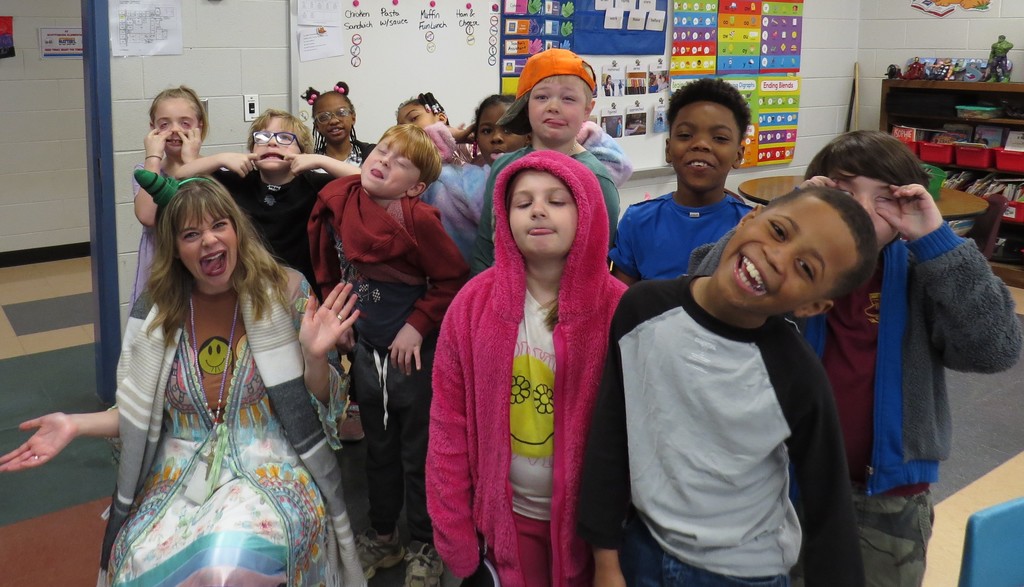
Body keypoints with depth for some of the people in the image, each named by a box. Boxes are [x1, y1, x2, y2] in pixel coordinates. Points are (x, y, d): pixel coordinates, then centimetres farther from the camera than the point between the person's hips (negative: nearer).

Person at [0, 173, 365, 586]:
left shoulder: (282, 292, -6)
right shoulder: (157, 311, 0)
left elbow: (318, 403, -2)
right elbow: (141, 413, 11)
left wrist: (315, 357, -22)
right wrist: (76, 425, -5)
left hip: (268, 466, -3)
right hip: (181, 472, 3)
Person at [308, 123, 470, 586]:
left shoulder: (418, 220, -21)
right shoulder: (338, 205, -5)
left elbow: (452, 279, -16)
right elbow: (330, 269, 10)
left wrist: (417, 326, -17)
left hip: (414, 353, -5)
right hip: (367, 351, 6)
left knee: (418, 455, 11)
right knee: (379, 449, 22)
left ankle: (424, 547, 30)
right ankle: (382, 538, 40)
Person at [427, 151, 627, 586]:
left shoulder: (617, 309, -14)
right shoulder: (474, 303, -9)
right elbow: (449, 422, -5)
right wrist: (453, 531, -5)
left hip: (587, 516, 0)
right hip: (507, 514, 1)